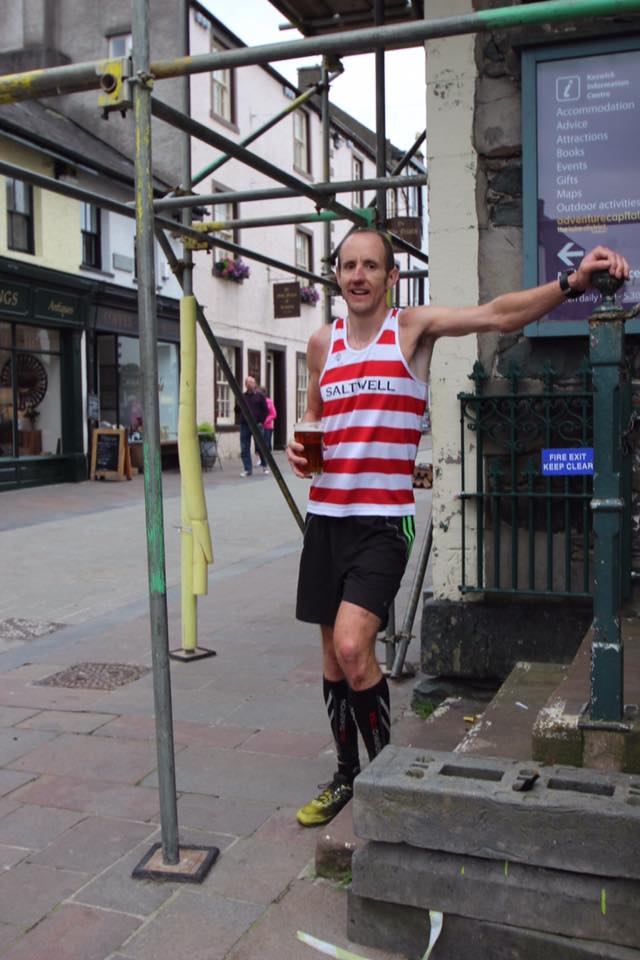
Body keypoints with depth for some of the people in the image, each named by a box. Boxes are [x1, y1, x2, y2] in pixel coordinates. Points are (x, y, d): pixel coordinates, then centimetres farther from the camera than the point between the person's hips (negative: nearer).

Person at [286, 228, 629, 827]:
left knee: (353, 646, -20)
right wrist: (299, 444, 3)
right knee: (333, 655, 11)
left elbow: (496, 315, -17)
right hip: (325, 515, 5)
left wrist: (570, 283, -31)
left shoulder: (413, 327, -2)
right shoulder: (321, 343, 11)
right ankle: (347, 777, 29)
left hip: (384, 520, -5)